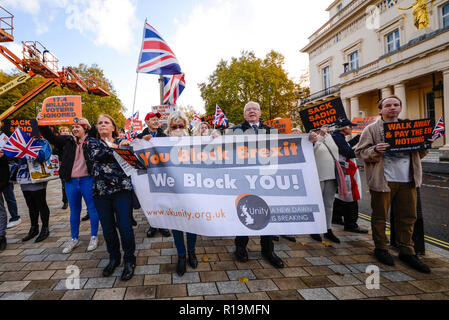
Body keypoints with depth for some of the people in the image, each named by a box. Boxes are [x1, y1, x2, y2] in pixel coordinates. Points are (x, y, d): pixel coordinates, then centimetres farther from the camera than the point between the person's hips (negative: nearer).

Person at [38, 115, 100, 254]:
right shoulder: (68, 140, 10)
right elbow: (51, 136, 5)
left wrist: (89, 126, -23)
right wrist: (41, 124, -8)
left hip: (87, 180, -4)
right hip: (71, 181, 4)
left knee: (92, 208, 5)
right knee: (74, 210, 14)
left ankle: (94, 237, 19)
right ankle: (74, 239, 27)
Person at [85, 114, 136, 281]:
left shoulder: (121, 141, 13)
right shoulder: (91, 142, 13)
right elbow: (95, 155, -8)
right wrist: (114, 149, -10)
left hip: (122, 188, -2)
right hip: (101, 190, 2)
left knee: (124, 226, -5)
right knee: (107, 227, 9)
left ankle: (129, 260, 13)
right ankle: (114, 258, 29)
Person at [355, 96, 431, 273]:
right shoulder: (372, 129, 2)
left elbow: (419, 153, 22)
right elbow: (360, 151, -3)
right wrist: (375, 150, -22)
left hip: (407, 180, 5)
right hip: (382, 179, -4)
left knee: (408, 217, 10)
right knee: (380, 217, 5)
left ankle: (407, 251, 24)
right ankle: (381, 249, 22)